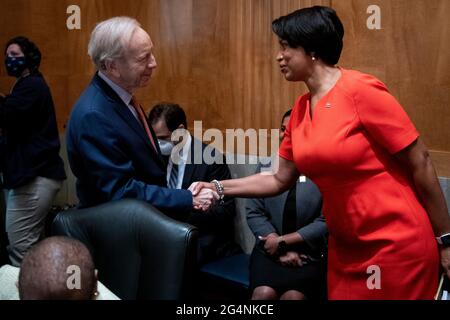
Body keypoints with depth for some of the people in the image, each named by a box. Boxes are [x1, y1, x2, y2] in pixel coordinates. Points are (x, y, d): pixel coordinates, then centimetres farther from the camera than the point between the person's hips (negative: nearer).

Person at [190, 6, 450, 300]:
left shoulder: (360, 90, -17)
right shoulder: (300, 110, 4)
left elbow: (420, 162, -13)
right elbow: (280, 180, 11)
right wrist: (220, 188, 2)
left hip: (396, 244, -6)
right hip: (345, 247, 7)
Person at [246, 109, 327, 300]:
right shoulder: (266, 168, 9)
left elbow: (325, 222, -7)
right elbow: (254, 213, 4)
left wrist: (282, 241, -8)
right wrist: (281, 250, -7)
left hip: (310, 254, -2)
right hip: (270, 251, 2)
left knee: (293, 296, -26)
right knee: (264, 293, -24)